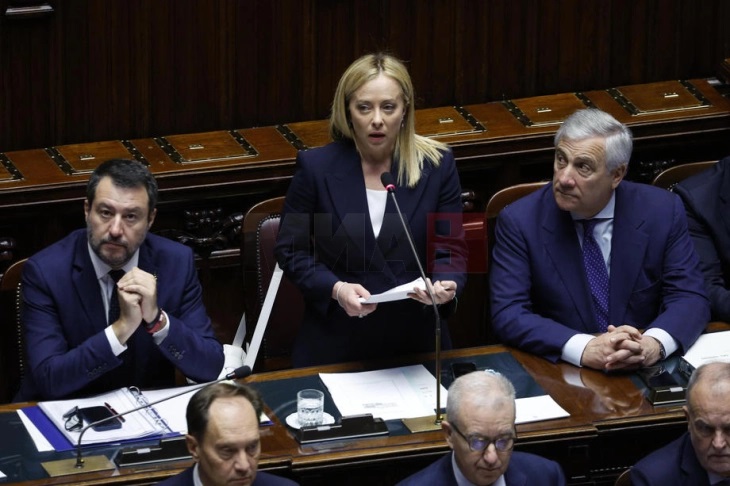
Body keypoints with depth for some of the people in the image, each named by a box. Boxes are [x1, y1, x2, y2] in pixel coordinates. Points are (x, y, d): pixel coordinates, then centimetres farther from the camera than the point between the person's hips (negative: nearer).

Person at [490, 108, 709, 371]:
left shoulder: (664, 212, -1)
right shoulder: (519, 221, -6)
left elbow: (690, 299, -3)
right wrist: (584, 349, -27)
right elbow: (508, 315, -12)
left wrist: (653, 344, -25)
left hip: (643, 370, 2)